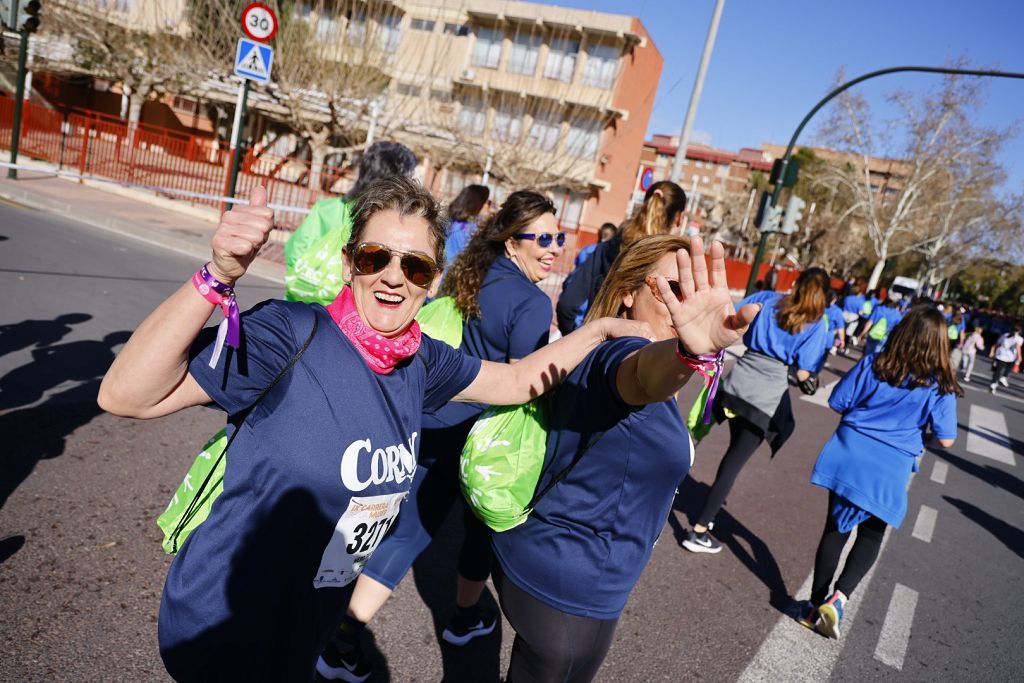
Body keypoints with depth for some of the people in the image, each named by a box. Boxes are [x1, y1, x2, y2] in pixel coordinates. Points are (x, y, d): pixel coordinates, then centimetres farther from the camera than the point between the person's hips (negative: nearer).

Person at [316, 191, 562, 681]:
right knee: (484, 524, 21)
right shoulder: (533, 304, -18)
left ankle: (344, 643, 14)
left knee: (408, 530, 13)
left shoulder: (464, 275, 4)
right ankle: (464, 619, 43)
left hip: (431, 425, 6)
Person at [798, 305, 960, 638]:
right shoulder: (939, 387, -7)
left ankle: (816, 604, 21)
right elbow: (945, 440, -2)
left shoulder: (872, 364, -4)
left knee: (836, 530, 15)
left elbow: (837, 403, 0)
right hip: (890, 470, -1)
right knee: (870, 537, 18)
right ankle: (839, 596, -1)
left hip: (849, 456, 2)